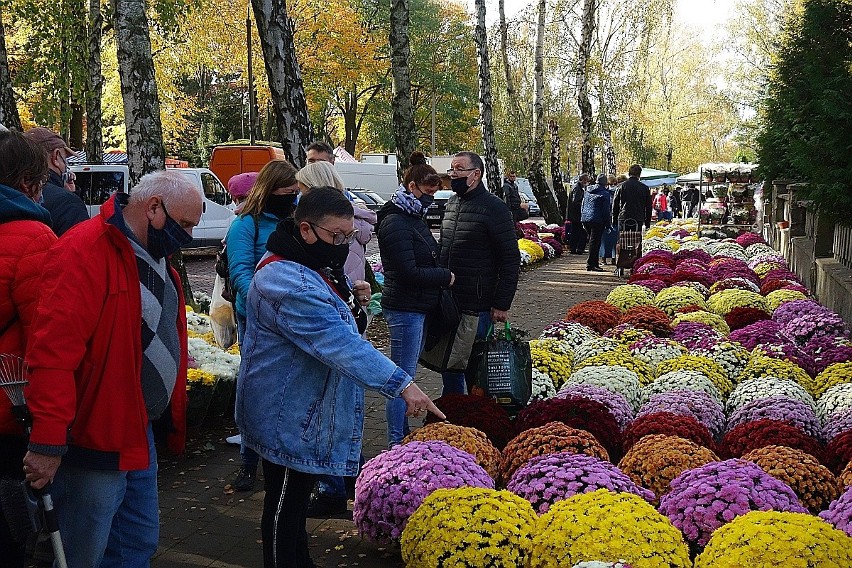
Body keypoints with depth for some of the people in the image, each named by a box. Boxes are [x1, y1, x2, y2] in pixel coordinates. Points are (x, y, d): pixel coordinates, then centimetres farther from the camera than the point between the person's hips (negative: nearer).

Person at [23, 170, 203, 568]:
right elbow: (53, 352, -28)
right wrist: (48, 443, -28)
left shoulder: (155, 257, 11)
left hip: (139, 432, 9)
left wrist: (173, 420, 18)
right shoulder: (84, 252, -20)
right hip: (94, 441, -9)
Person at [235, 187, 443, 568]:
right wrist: (401, 383, -38)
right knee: (285, 505, 4)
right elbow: (339, 343, -35)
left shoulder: (318, 267, 7)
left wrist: (353, 302, 0)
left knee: (297, 496, 23)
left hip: (310, 411, 10)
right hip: (290, 417, -10)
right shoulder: (287, 281, -27)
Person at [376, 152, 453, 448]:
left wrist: (440, 275, 4)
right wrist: (446, 276, -11)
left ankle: (403, 435, 27)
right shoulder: (395, 223, -17)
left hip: (418, 307, 10)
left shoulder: (413, 218, 14)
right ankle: (396, 444, 2)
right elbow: (409, 272, -22)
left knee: (407, 372, 16)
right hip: (404, 308, -10)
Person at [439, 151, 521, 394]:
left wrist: (502, 304, -15)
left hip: (477, 306, -7)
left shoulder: (494, 208, -11)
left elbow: (511, 260, -12)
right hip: (446, 302, 7)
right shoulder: (451, 203, 12)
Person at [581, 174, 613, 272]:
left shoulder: (588, 191, 14)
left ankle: (595, 263, 20)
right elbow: (606, 211, -9)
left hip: (586, 219, 7)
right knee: (595, 242, -5)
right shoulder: (605, 193, -8)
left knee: (592, 241, 15)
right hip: (597, 221, -7)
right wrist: (608, 225, -4)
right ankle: (590, 264, -7)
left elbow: (583, 206, 19)